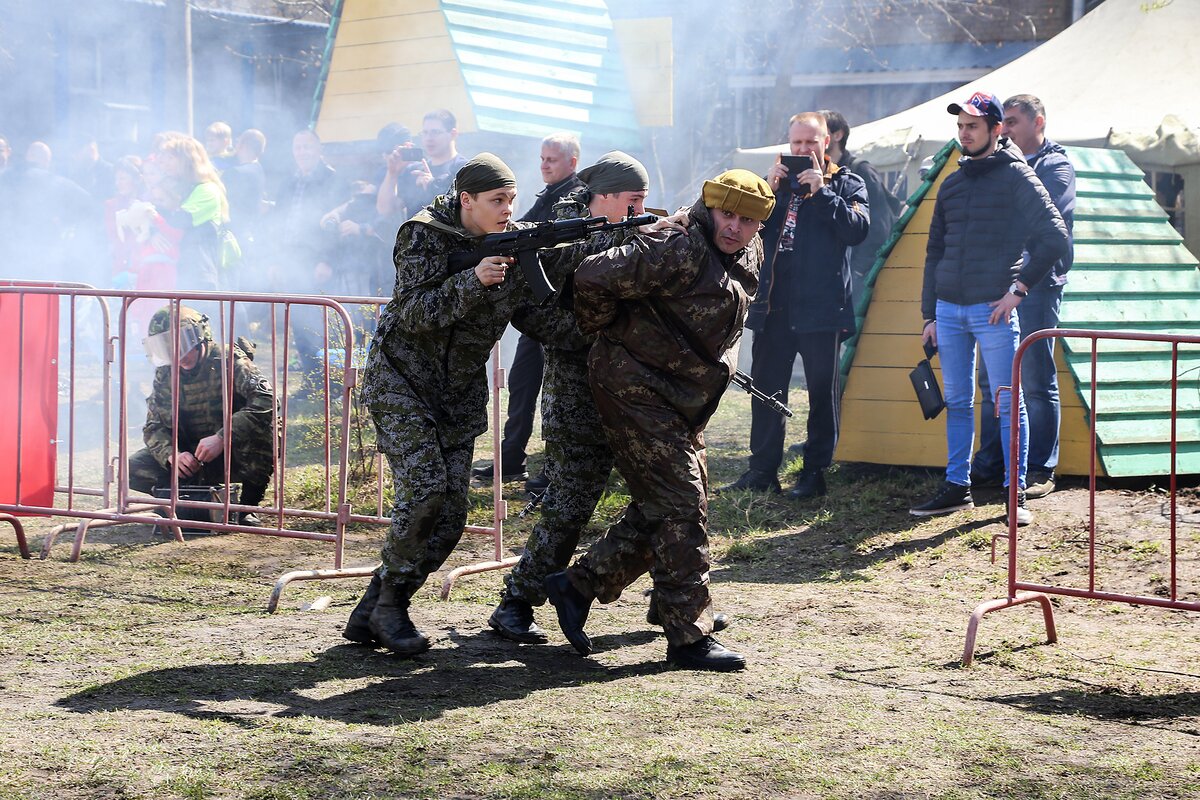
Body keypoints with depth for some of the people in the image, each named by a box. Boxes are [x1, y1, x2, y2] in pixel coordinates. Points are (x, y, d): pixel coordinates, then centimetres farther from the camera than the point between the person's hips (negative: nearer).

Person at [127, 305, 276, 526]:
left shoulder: (228, 361, -16)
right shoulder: (165, 376, 0)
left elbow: (265, 400, -32)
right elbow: (153, 427, -3)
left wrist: (221, 437, -40)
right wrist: (171, 454, -27)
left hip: (235, 454, -4)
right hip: (191, 460, 4)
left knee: (262, 426, -35)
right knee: (134, 468, -16)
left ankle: (248, 507, -16)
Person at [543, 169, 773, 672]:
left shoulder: (749, 257, 7)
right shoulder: (681, 253, -23)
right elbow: (594, 277, -25)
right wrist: (601, 330, -8)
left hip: (683, 402, 10)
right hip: (636, 389, -10)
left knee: (660, 509, 12)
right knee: (680, 508, -9)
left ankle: (579, 584, 23)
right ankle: (689, 638, -3)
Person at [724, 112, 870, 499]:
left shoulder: (846, 184, 4)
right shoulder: (779, 181, 16)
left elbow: (858, 229, -12)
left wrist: (823, 192, -15)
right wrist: (767, 189, -5)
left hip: (821, 306, -4)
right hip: (773, 305, 4)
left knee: (823, 390, 1)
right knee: (766, 386, 7)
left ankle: (815, 471, 7)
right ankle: (762, 469, 15)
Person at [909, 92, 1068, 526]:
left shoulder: (1017, 177, -3)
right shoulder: (952, 184, 15)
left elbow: (1055, 237, -9)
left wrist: (1019, 288, -13)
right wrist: (929, 314, 13)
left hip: (993, 310, -6)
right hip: (948, 310, 6)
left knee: (1008, 402, -4)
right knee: (956, 402, 10)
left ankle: (1015, 494, 0)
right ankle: (957, 487, 18)